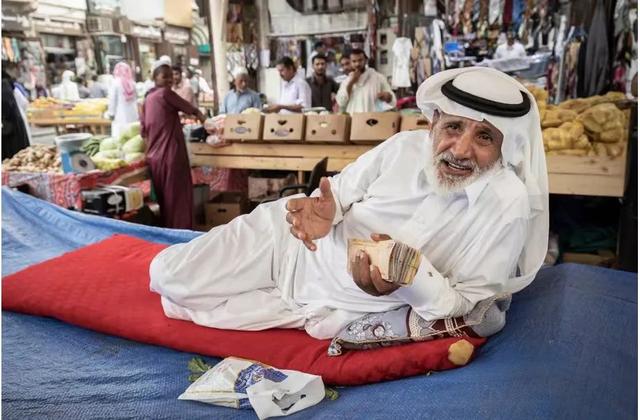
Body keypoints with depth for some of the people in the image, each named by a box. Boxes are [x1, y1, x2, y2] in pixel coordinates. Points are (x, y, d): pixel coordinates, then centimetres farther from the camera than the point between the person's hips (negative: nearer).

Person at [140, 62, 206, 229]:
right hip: (171, 156, -8)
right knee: (178, 199, -2)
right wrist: (202, 118, 20)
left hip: (154, 157, 8)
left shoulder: (148, 98, 14)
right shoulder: (166, 93, -9)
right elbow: (190, 109, 0)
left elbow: (143, 129, 19)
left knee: (164, 199, 15)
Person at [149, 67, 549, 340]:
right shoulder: (405, 145, -14)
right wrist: (324, 209, -23)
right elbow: (341, 188, 0)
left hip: (334, 303, -2)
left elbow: (467, 301, -12)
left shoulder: (508, 206, -20)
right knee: (167, 276, -1)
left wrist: (411, 278, -32)